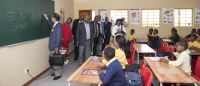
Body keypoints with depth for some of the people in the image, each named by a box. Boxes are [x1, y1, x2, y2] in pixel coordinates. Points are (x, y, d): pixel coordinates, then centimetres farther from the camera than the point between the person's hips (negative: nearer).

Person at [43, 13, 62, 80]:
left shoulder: (58, 26, -19)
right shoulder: (54, 25, 7)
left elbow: (58, 37, -22)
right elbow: (51, 24, 34)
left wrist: (57, 47, -23)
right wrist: (47, 18, 29)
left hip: (55, 47, -9)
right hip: (52, 46, 9)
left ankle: (57, 74, 11)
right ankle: (55, 72, 30)